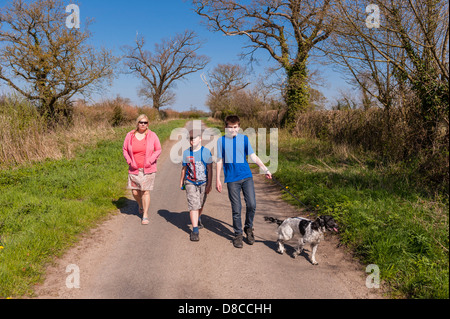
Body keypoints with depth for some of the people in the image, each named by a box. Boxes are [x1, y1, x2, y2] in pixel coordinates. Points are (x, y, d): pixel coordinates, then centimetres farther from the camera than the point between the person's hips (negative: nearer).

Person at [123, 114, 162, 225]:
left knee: (145, 191, -4)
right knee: (135, 192, 5)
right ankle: (141, 205, 38)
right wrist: (129, 162, -6)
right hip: (134, 169, 2)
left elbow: (158, 150, 2)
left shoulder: (152, 135, -3)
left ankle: (145, 215, 8)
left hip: (148, 169, -2)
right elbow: (125, 150, 9)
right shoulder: (130, 135, 1)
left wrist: (150, 161, -11)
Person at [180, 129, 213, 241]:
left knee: (200, 204, 16)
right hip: (190, 182, 0)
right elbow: (184, 168, 12)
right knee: (193, 205, -10)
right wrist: (181, 182, 17)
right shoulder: (186, 152, 0)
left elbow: (210, 169, -5)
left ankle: (198, 219, 46)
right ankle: (195, 230, -8)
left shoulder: (206, 152, -7)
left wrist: (209, 185, -8)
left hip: (203, 182, 0)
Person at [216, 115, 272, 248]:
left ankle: (248, 228, 22)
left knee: (252, 204, -3)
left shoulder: (244, 139, 6)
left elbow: (253, 156, 7)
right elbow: (220, 161, 6)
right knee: (236, 209, 2)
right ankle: (238, 234, 19)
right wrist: (217, 180, 4)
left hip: (246, 176, 2)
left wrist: (265, 169, -2)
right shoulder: (222, 141, 2)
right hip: (232, 179, -1)